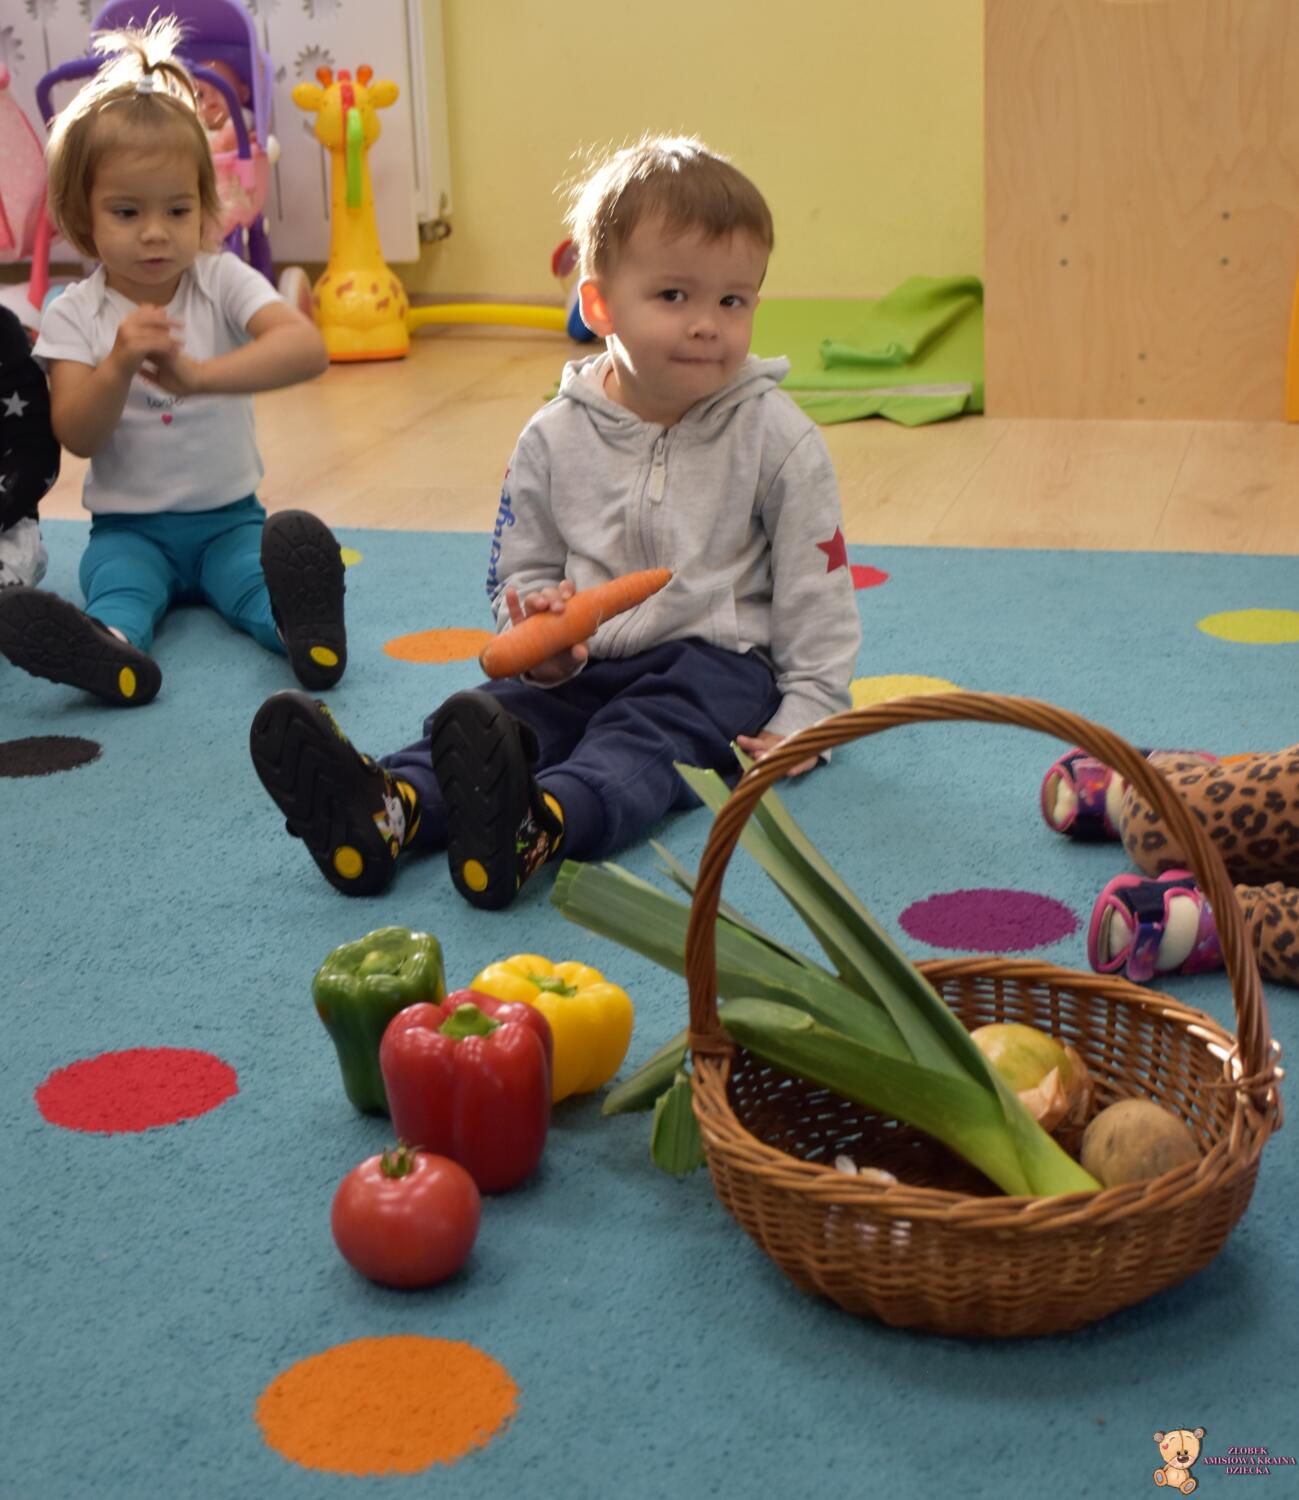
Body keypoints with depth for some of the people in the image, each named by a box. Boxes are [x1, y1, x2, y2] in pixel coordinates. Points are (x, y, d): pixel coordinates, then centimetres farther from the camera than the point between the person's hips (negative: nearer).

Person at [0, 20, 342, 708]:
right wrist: (118, 363, -31)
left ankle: (302, 628, -62)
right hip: (129, 527, 0)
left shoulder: (224, 282, -4)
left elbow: (307, 348, -24)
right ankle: (113, 650, -63)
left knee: (259, 575, -32)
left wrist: (198, 373, -38)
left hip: (228, 518, 0)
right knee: (115, 581, -32)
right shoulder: (73, 316, -1)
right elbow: (78, 437, -11)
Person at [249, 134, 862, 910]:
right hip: (585, 663, 4)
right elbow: (522, 571, 11)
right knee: (499, 709, -23)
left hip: (718, 663, -4)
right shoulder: (555, 438, 3)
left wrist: (804, 721, -9)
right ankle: (387, 806, -51)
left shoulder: (778, 438, -3)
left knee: (641, 739, -33)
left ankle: (538, 825, -63)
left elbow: (818, 598, -1)